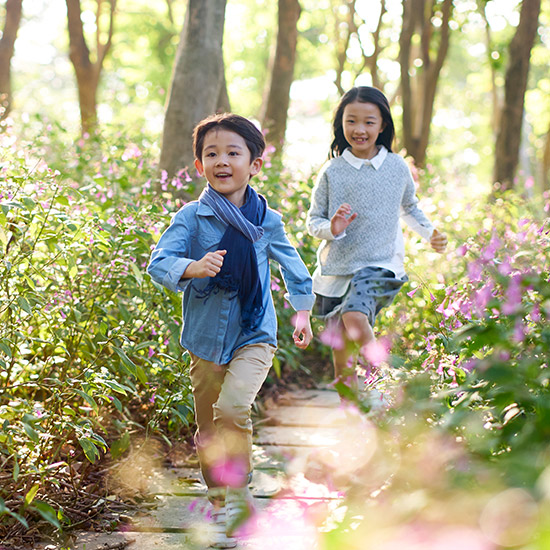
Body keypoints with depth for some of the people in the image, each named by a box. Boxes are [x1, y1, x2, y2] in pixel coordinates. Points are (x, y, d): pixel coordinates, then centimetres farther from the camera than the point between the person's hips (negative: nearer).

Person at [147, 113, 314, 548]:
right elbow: (159, 262, -16)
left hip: (254, 335, -1)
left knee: (233, 406, -25)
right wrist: (193, 267, -36)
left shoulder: (266, 221, -1)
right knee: (209, 429, 11)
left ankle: (238, 493, -10)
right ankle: (221, 503, 31)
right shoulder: (191, 217, -6)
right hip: (206, 337, 1)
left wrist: (303, 311, 21)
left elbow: (291, 265, 15)